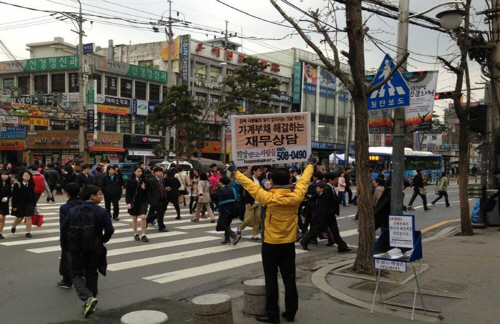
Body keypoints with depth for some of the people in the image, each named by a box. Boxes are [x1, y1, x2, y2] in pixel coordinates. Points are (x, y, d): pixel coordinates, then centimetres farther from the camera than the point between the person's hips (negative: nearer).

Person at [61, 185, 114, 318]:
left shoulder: (73, 211, -1)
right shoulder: (102, 212, -9)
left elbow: (64, 228, 1)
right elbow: (109, 230, -13)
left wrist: (65, 245, 15)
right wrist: (103, 240, 8)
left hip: (77, 249, 0)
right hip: (95, 248, 0)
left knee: (76, 274, 10)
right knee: (91, 275, 16)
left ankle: (88, 298, -13)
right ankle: (90, 304, 22)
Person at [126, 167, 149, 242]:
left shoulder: (144, 180, 1)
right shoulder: (130, 181, -4)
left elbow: (148, 191, 8)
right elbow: (128, 192, -5)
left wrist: (144, 188, -13)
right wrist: (128, 202, -11)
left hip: (143, 201, 1)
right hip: (134, 201, 0)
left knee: (143, 217, -11)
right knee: (134, 218, 10)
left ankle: (143, 235, -5)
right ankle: (135, 234, 23)